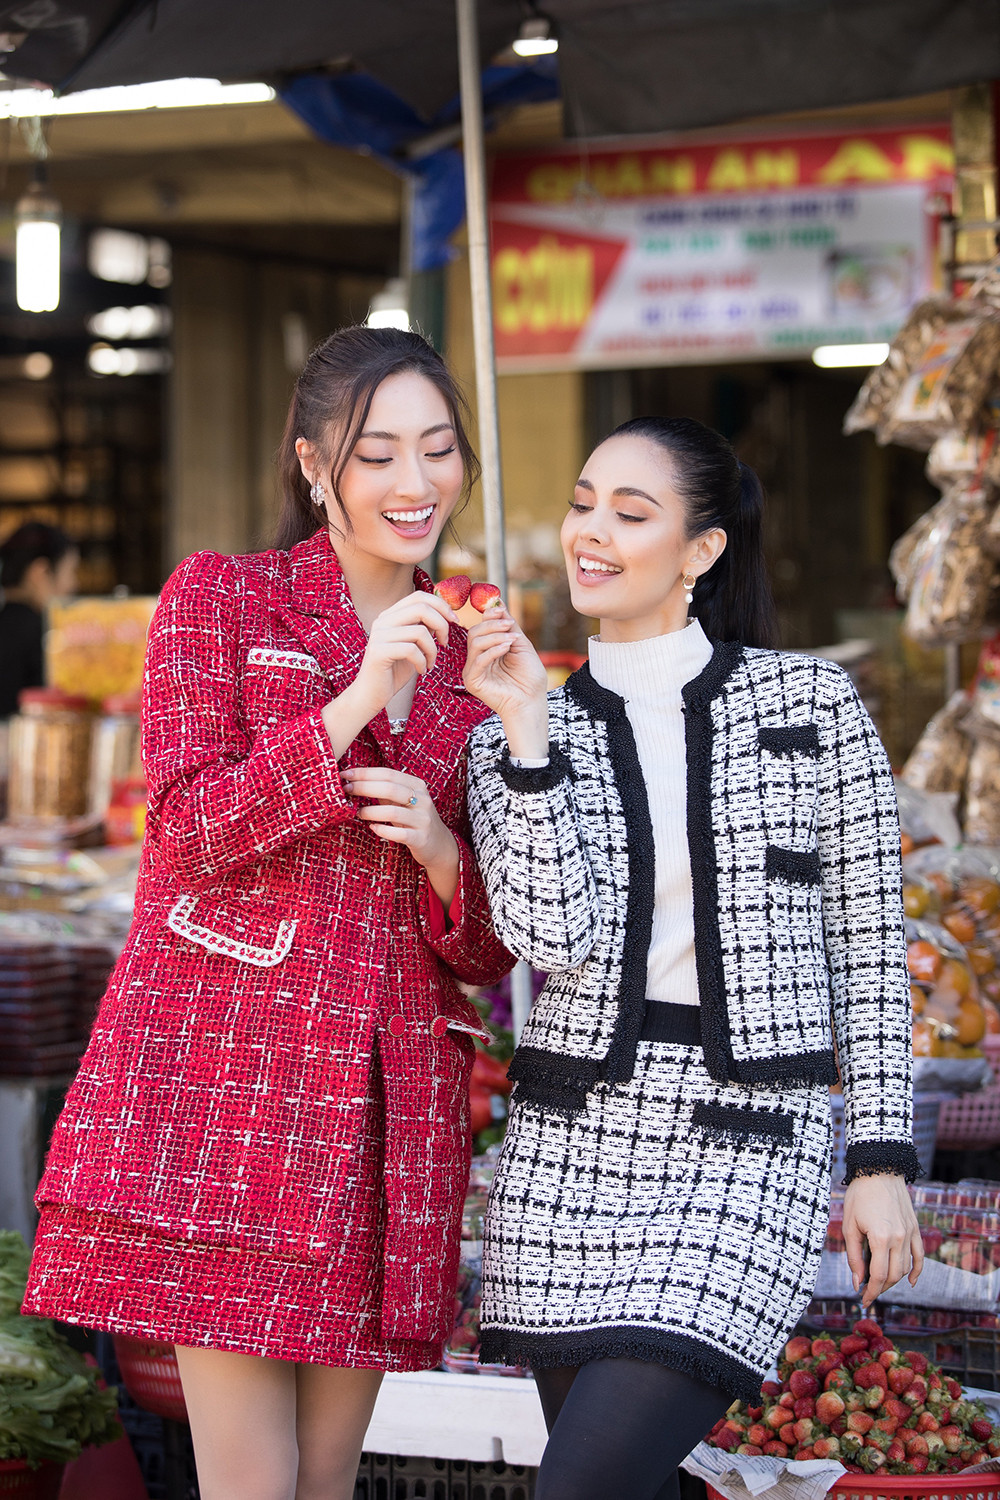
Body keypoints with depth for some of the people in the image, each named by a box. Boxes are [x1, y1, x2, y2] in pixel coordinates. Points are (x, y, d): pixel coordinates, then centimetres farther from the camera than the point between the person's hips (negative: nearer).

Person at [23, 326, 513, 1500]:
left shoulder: (470, 660, 17)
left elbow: (489, 950, 16)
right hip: (226, 1074, -4)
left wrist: (439, 851, -6)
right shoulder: (219, 598, 5)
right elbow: (195, 823, -7)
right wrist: (354, 704, -18)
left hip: (387, 1101, 4)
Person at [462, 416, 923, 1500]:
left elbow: (869, 944, 4)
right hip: (571, 1146, 3)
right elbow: (557, 938, -9)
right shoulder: (515, 738, 7)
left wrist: (882, 1161, 0)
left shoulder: (812, 705, 2)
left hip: (747, 1153, -3)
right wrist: (526, 727, -12)